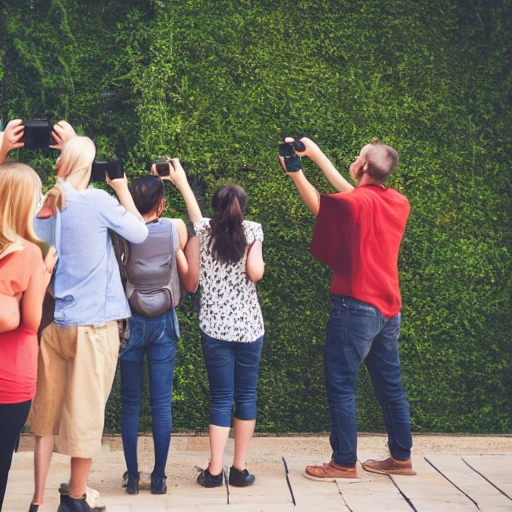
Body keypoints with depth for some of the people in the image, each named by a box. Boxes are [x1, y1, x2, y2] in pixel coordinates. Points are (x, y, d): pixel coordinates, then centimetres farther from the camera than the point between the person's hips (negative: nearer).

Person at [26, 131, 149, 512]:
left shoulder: (47, 202, 2)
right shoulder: (99, 202, -12)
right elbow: (139, 234, -1)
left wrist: (71, 149, 15)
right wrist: (122, 189, 6)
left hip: (53, 322, 5)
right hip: (93, 323, -5)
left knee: (46, 413, 11)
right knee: (85, 414, 6)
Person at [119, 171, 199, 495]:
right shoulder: (176, 229, -8)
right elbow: (191, 283, -2)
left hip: (131, 322, 0)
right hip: (163, 323, 0)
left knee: (130, 402, 10)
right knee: (162, 403, 6)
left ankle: (133, 476, 15)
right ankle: (159, 478, 12)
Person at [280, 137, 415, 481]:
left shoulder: (356, 204, -15)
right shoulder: (398, 203, 5)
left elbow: (317, 203, 2)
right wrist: (317, 155, 14)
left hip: (357, 306, -8)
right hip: (388, 307, 8)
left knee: (341, 385, 1)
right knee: (390, 384, 15)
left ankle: (344, 464, 5)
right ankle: (401, 458, 22)